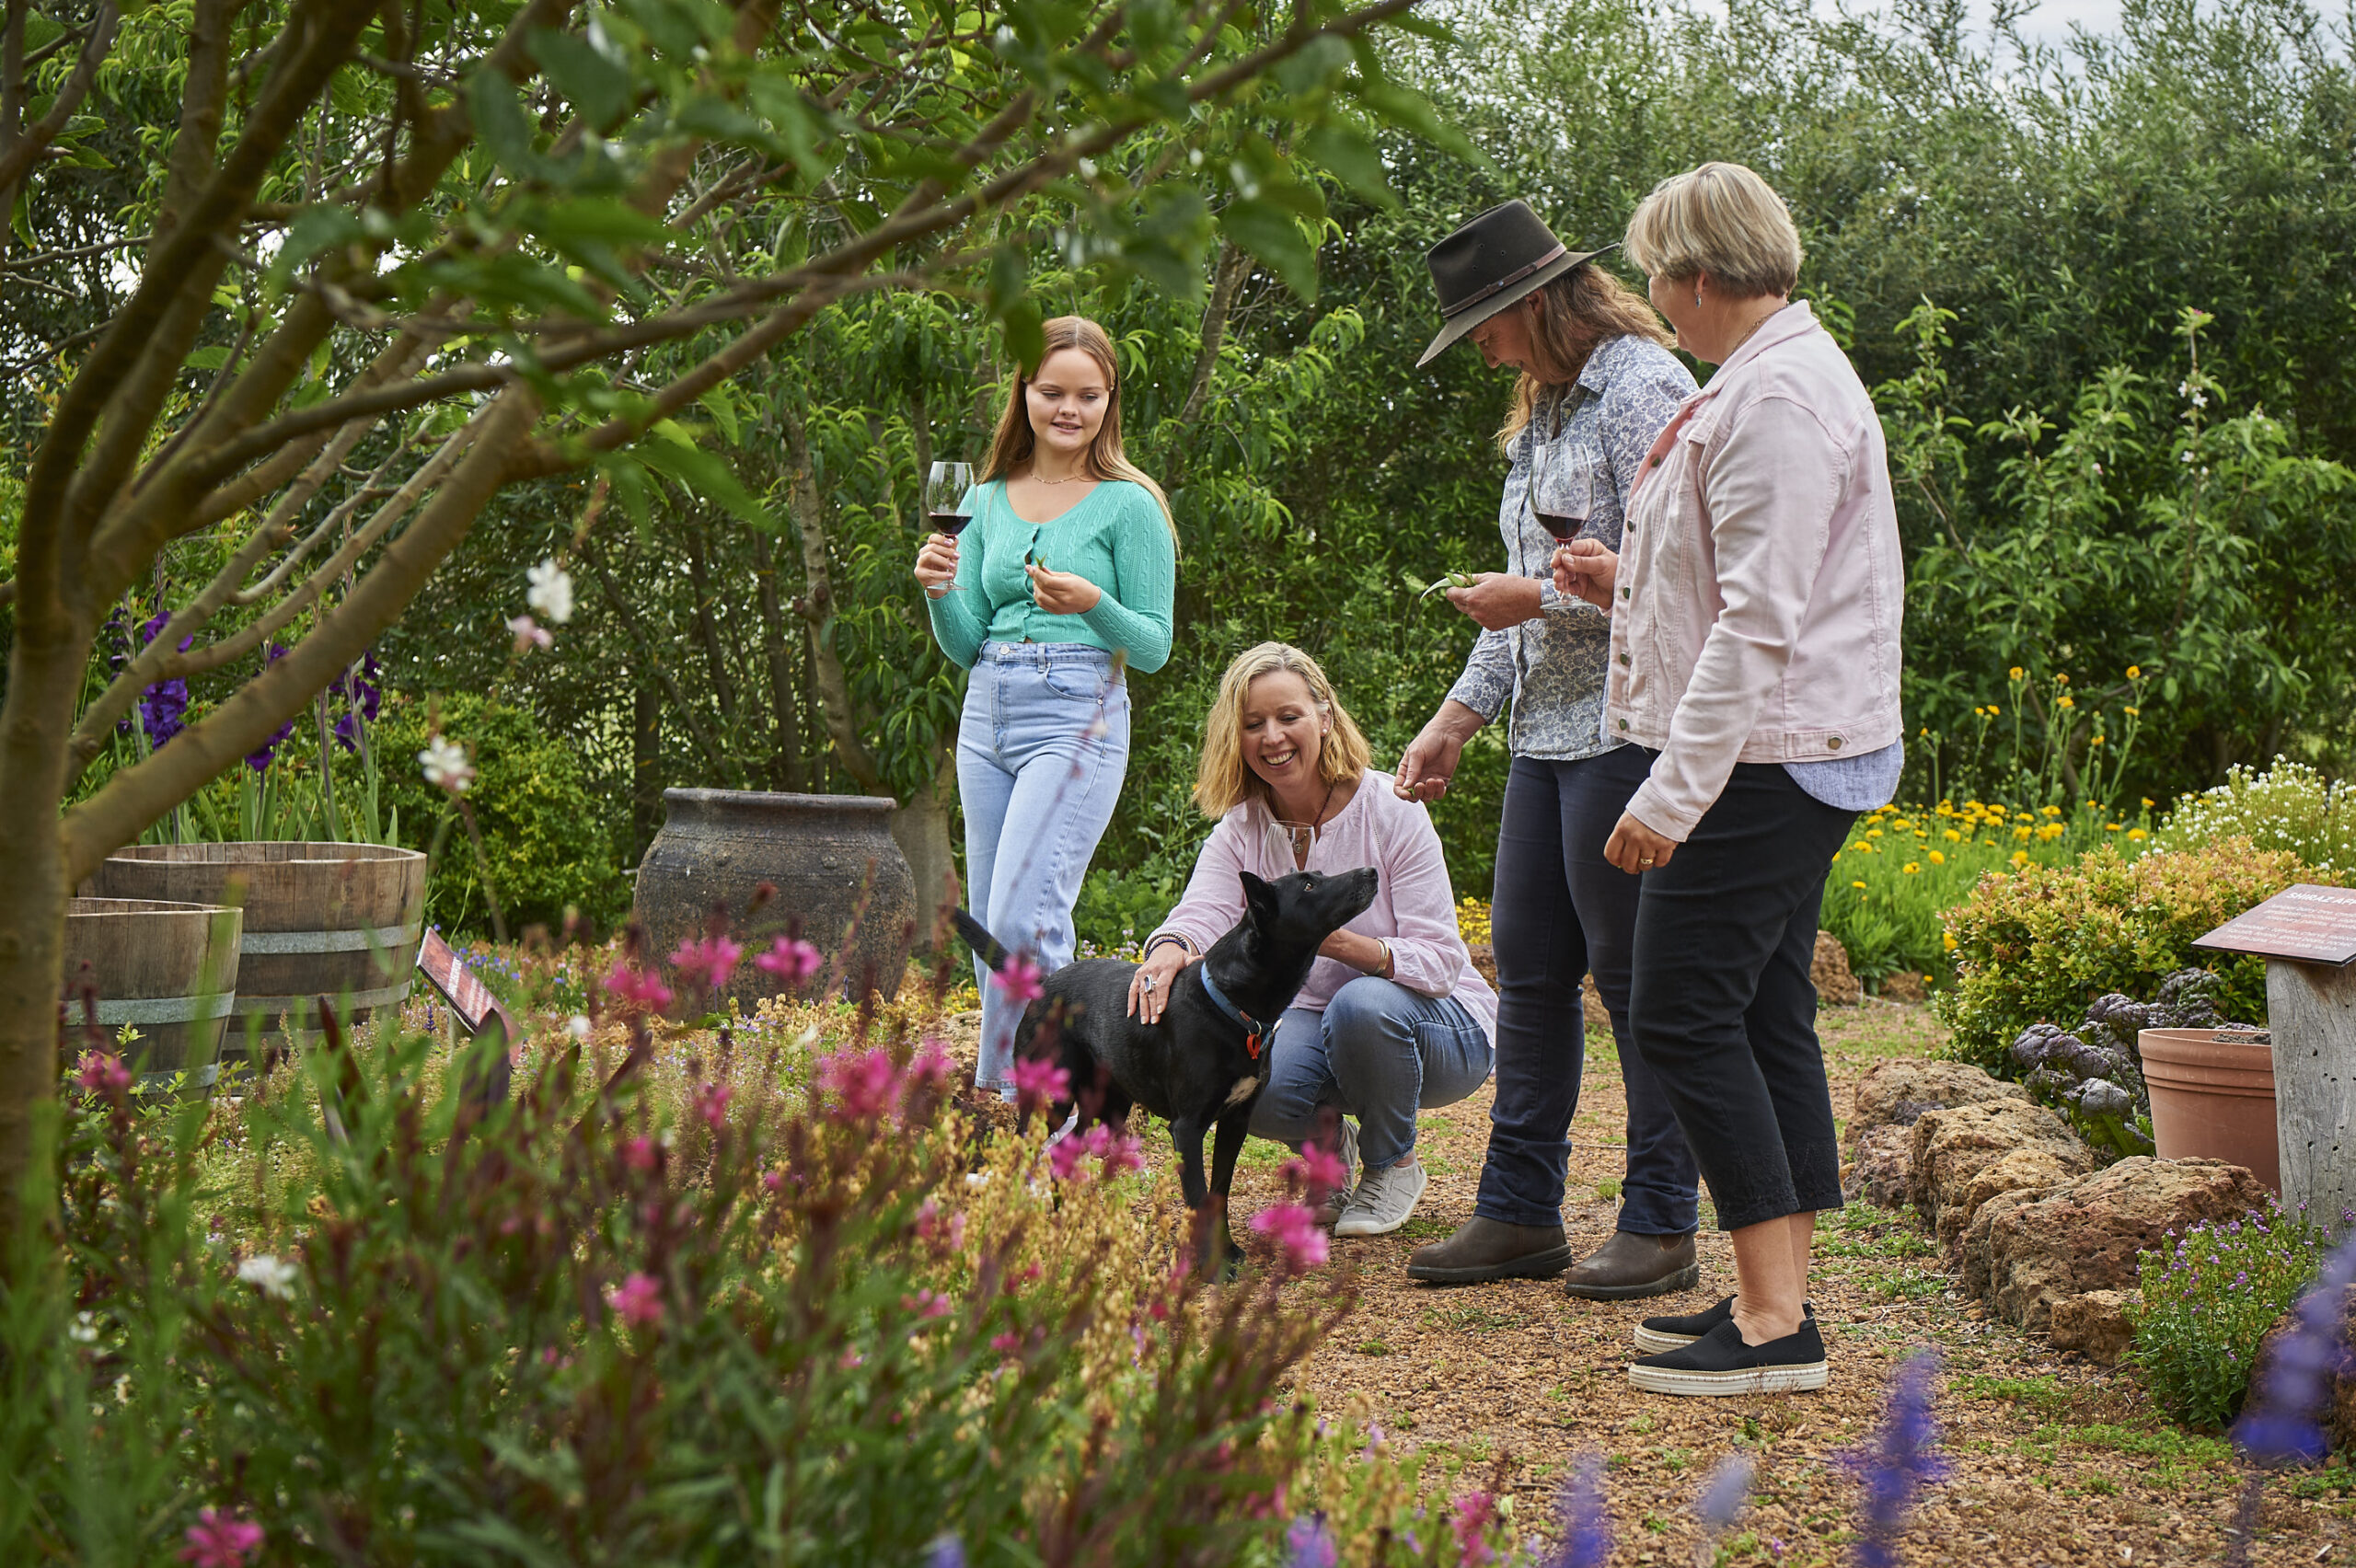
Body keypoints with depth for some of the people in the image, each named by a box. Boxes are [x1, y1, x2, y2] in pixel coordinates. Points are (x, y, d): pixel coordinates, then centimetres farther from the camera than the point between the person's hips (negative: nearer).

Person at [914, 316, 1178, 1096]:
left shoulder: (1129, 504, 0)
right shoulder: (986, 501, 14)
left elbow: (1153, 648, 0)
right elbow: (964, 645, 14)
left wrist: (1094, 604, -19)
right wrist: (940, 591, -6)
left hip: (1079, 716, -6)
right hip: (986, 716, 6)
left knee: (1023, 921, -16)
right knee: (990, 931, 6)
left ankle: (1002, 1098, -9)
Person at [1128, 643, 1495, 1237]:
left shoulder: (1388, 810, -16)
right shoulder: (1241, 829, -3)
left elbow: (1441, 962, -21)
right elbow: (1202, 911, -23)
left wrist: (1342, 943, -40)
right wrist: (1170, 949, -49)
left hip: (1441, 1025, -3)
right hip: (1315, 1017, 3)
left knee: (1364, 1003, -37)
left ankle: (1392, 1165, -7)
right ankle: (1329, 1144, 7)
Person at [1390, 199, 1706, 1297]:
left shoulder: (1641, 385, -10)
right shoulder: (1544, 409, 18)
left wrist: (1537, 602, -13)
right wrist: (1458, 716, 16)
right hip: (1549, 724, 9)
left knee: (1633, 971, -4)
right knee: (1529, 962, 9)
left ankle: (1662, 1227, 6)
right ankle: (1519, 1212, 17)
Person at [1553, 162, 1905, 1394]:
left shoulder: (1776, 396, -17)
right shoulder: (1777, 377, 17)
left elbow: (1762, 621, -23)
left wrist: (1672, 792, -23)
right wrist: (1628, 580, 17)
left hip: (1759, 759, -11)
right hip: (1792, 758, 11)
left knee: (1686, 1016, -9)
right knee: (1766, 1018, 11)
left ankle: (1774, 1322, -6)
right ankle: (1777, 1297, 17)